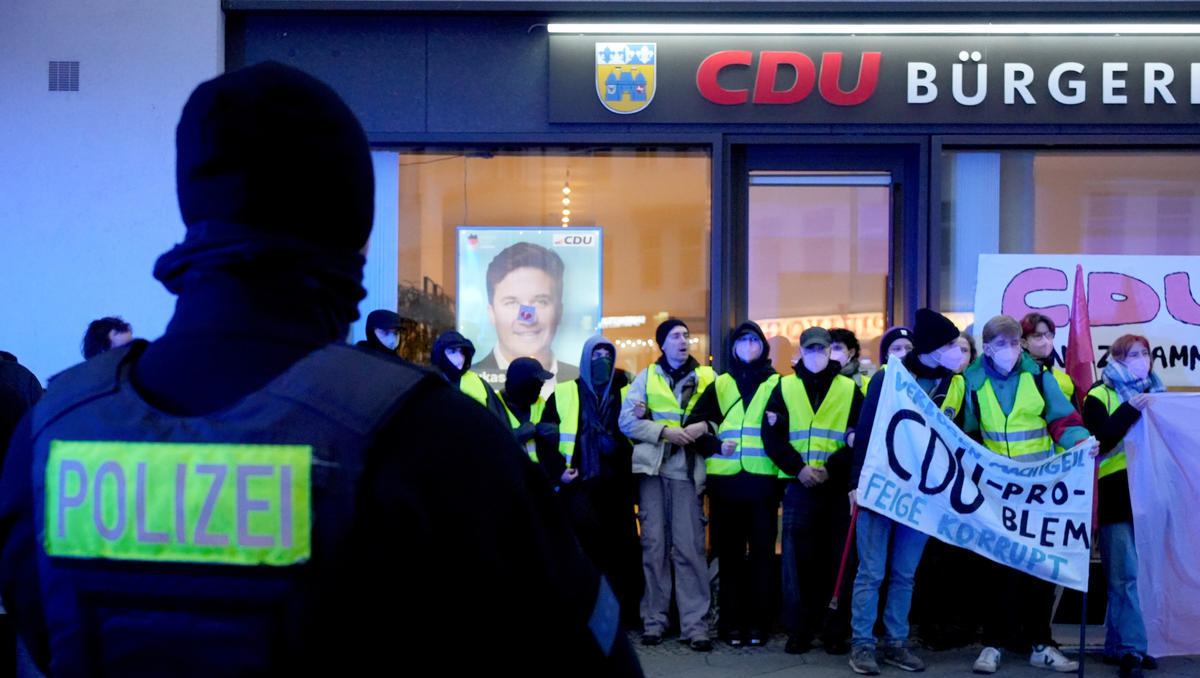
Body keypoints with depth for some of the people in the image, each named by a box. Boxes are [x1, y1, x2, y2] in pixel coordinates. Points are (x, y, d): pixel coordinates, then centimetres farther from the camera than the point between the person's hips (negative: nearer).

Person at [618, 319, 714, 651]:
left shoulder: (707, 377, 11)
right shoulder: (647, 376, 10)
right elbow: (627, 421, 1)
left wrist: (705, 427, -12)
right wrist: (665, 431, -11)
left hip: (687, 470, -1)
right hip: (652, 467, 1)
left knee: (689, 546, -5)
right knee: (654, 544, 3)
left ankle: (695, 624, -1)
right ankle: (654, 620, 11)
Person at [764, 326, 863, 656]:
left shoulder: (850, 389, 7)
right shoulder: (784, 387, 8)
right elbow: (772, 434, 1)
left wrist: (831, 468, -12)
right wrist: (798, 468, -12)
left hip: (838, 487, 0)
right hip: (798, 486, 0)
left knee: (836, 560, 2)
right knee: (798, 559, 2)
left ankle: (835, 631, 11)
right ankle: (799, 630, 10)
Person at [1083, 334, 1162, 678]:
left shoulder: (1156, 393, 18)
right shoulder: (1099, 396, 2)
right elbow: (1098, 440, -13)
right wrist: (1131, 410, -19)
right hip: (1116, 497, -5)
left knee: (1125, 577, 6)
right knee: (1126, 577, -7)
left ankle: (1118, 644, 15)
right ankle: (1131, 649, -4)